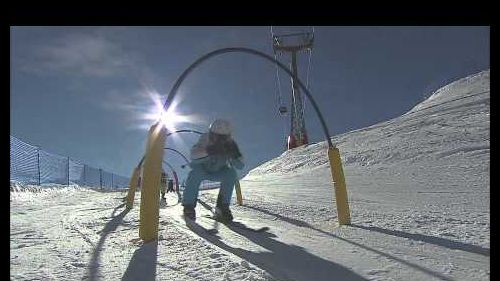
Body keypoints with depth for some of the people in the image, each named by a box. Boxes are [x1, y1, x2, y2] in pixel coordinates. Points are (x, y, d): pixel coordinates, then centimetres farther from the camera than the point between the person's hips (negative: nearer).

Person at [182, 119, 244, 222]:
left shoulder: (230, 144, -22)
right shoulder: (205, 138, -30)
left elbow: (240, 166, -25)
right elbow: (193, 156, -45)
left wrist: (235, 154, -44)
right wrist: (208, 151, -59)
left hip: (218, 172, 2)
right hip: (202, 169, -2)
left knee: (231, 173, -26)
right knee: (196, 173, -34)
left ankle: (222, 207, -15)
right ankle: (188, 206, -18)